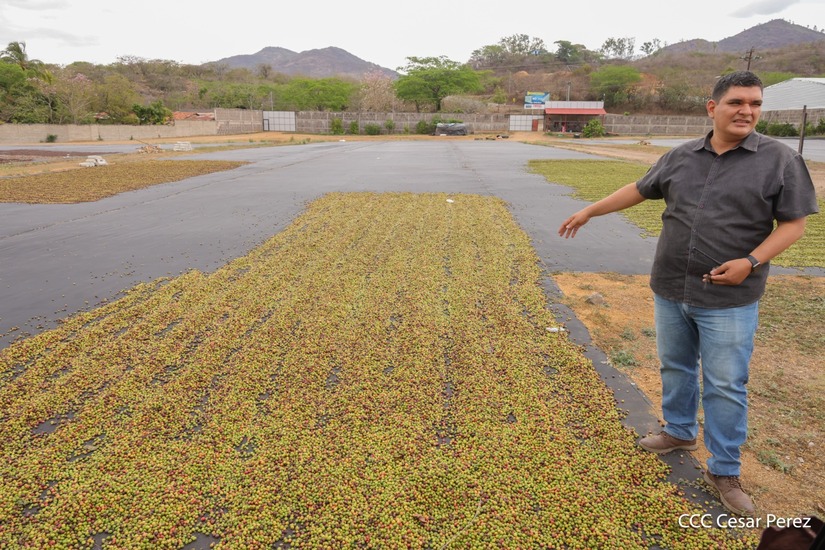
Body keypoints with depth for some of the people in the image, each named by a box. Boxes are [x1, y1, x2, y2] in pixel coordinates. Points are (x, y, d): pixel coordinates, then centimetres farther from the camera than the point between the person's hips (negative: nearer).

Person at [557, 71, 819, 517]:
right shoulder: (681, 156, 4)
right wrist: (588, 212, 16)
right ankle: (680, 432, 41)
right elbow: (638, 190, 14)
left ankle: (724, 472, 20)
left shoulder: (780, 160, -5)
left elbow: (794, 222, -5)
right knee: (675, 368, 18)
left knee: (726, 387, 4)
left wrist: (751, 262, -18)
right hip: (671, 291, 4)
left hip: (728, 300, -3)